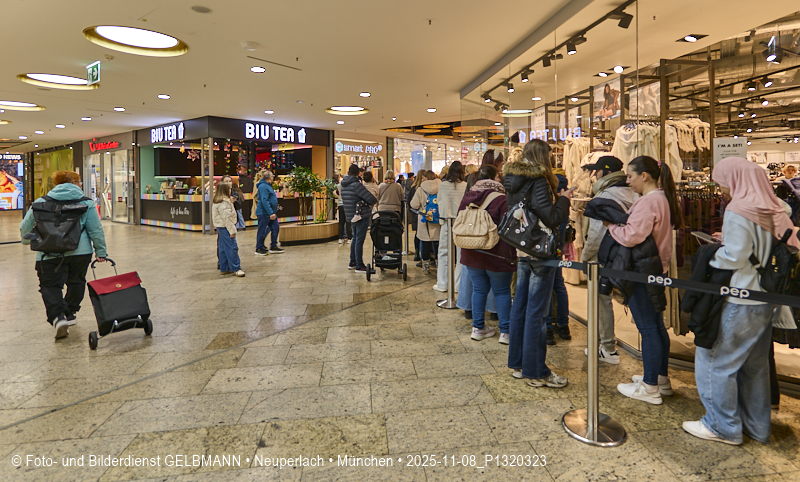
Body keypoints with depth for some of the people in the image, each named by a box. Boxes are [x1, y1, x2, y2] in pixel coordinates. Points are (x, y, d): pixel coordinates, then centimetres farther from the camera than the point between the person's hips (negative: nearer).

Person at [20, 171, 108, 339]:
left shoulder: (41, 203, 7)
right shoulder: (86, 203, 3)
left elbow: (25, 227, 11)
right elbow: (96, 229, 0)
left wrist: (27, 241, 31)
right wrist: (101, 252, 6)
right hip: (80, 251, 1)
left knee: (50, 286, 5)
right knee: (76, 282, 18)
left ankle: (58, 317, -13)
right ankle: (71, 313, 30)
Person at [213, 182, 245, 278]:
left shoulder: (218, 201, 15)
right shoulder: (224, 202, -18)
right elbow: (226, 217, -21)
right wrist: (232, 230, -20)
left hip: (220, 227, 11)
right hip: (225, 227, -11)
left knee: (223, 248, 14)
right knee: (232, 247, -7)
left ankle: (224, 268, 20)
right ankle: (236, 269, -5)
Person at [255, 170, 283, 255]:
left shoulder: (268, 186, 16)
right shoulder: (263, 186, -16)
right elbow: (264, 201, -23)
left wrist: (273, 212, 21)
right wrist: (271, 213, -26)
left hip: (271, 212, 10)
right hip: (264, 212, -10)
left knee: (275, 227, 10)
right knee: (262, 230, -1)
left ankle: (273, 247, 18)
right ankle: (259, 249, 9)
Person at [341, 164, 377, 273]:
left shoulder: (343, 185, 8)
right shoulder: (356, 185, -19)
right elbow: (372, 200, -22)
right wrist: (371, 202, 0)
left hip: (351, 215, 8)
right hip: (361, 216, -8)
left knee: (355, 239, 20)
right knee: (359, 241, -3)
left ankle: (352, 263, 28)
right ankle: (359, 266, 2)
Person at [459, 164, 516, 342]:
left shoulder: (467, 198, 5)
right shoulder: (501, 200, -14)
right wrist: (511, 254, -3)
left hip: (472, 254, 5)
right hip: (496, 255, -5)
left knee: (479, 290, 14)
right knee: (502, 292, 7)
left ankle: (478, 328, 20)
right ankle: (505, 331, 12)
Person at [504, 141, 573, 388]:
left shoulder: (513, 182, 8)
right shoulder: (538, 182, -16)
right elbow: (552, 219, -21)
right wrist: (563, 199, -5)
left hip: (521, 251, 8)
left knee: (520, 306, 14)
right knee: (536, 312, -1)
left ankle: (518, 363, 26)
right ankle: (535, 372, 9)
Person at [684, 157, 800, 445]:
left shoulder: (738, 210, -17)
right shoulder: (772, 210, 9)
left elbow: (734, 258, -21)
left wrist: (711, 255, -2)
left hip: (738, 302, -9)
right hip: (766, 299, 9)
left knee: (715, 361, 3)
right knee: (755, 364, 18)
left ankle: (723, 426, 13)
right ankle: (757, 427, 30)